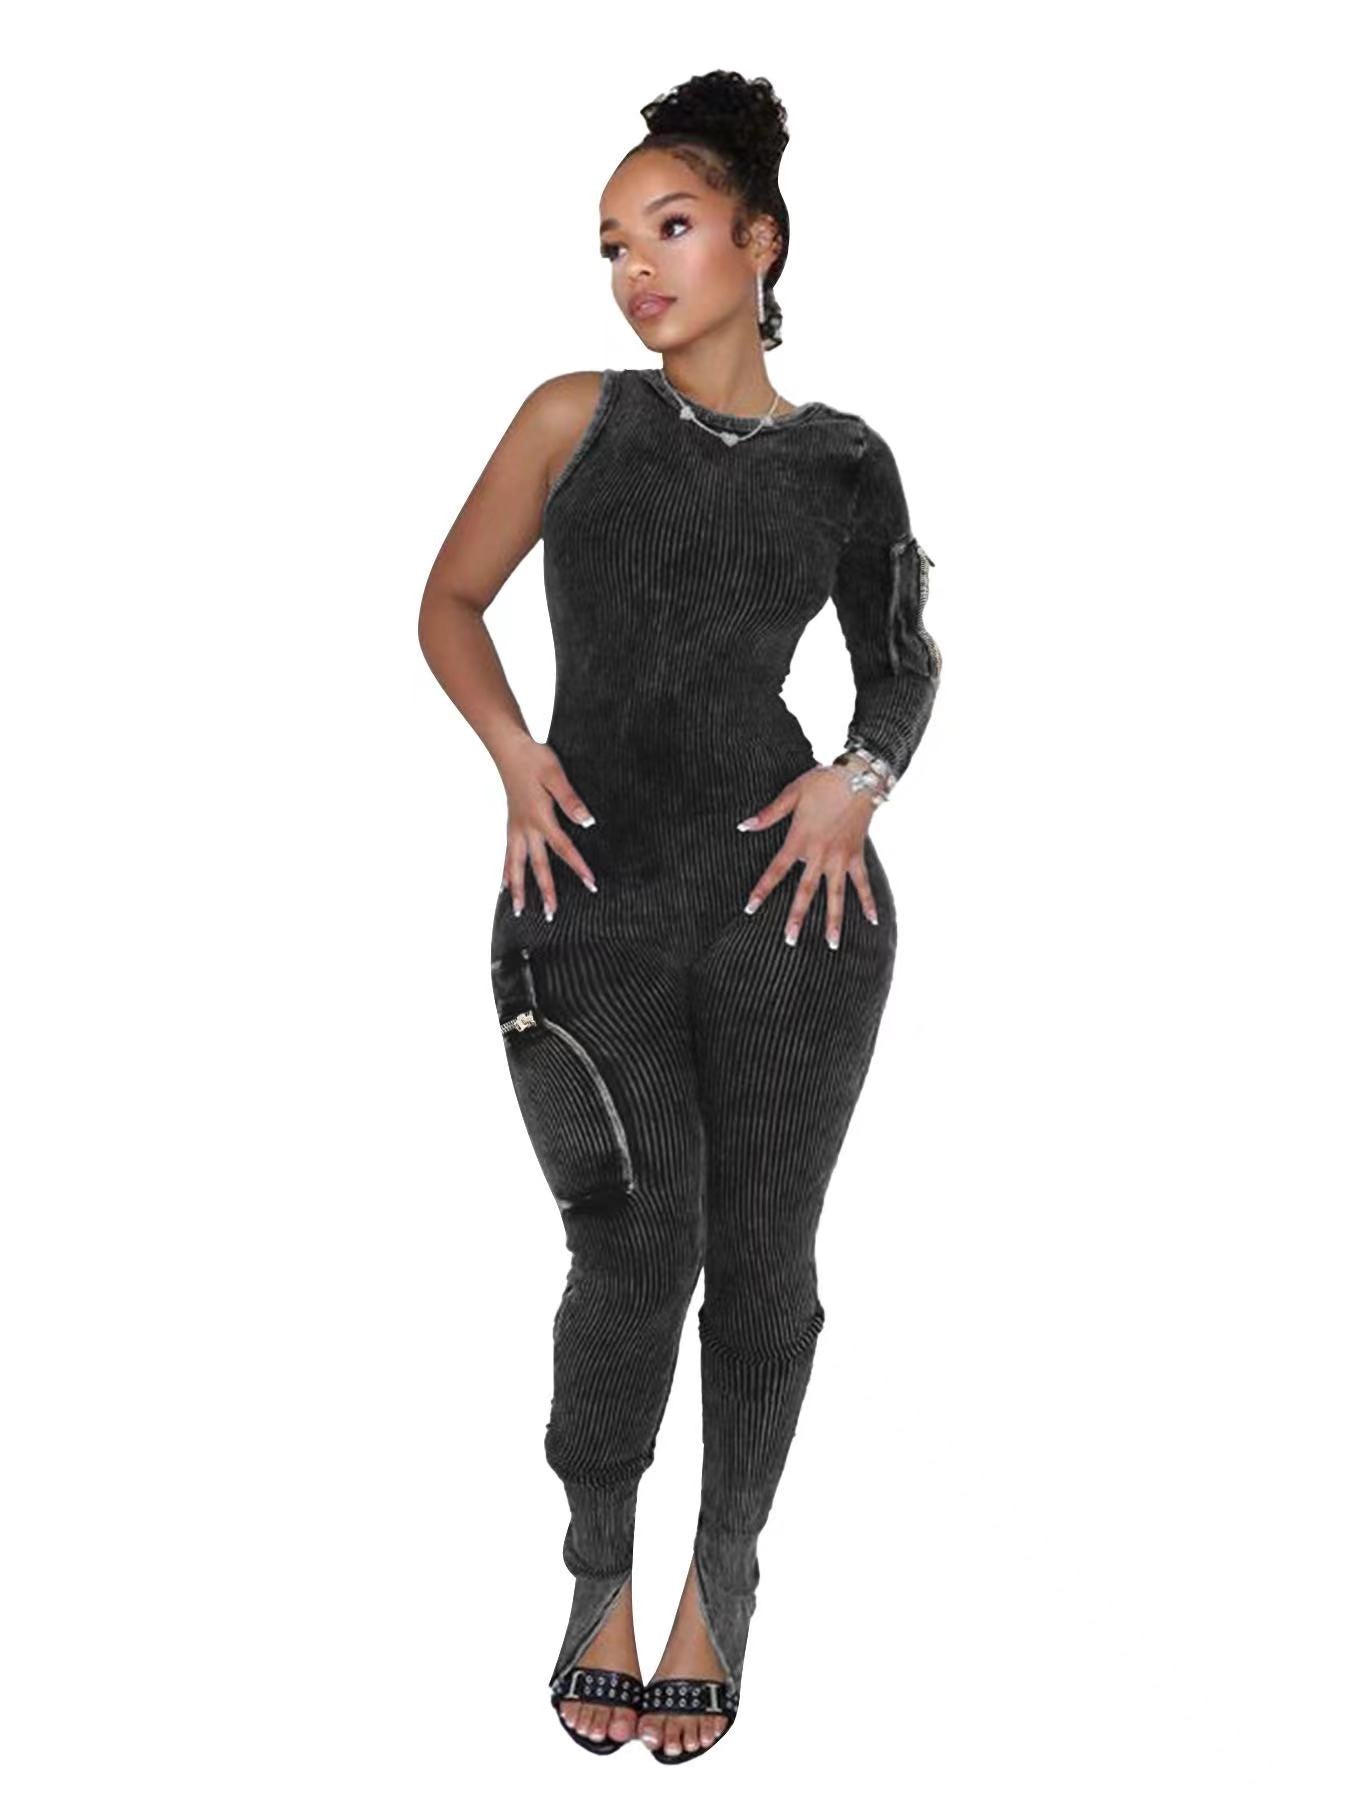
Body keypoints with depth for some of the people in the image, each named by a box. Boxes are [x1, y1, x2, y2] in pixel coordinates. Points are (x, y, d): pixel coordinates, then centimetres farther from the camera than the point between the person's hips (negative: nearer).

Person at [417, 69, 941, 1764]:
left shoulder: (842, 462, 7)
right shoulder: (578, 417, 7)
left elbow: (902, 660, 20)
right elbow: (451, 599, 15)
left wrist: (860, 777, 0)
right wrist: (516, 758, 0)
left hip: (788, 897, 1)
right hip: (591, 904, -1)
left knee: (760, 1258, 5)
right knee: (639, 1242, -11)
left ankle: (720, 1583, 25)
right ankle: (600, 1578, 11)